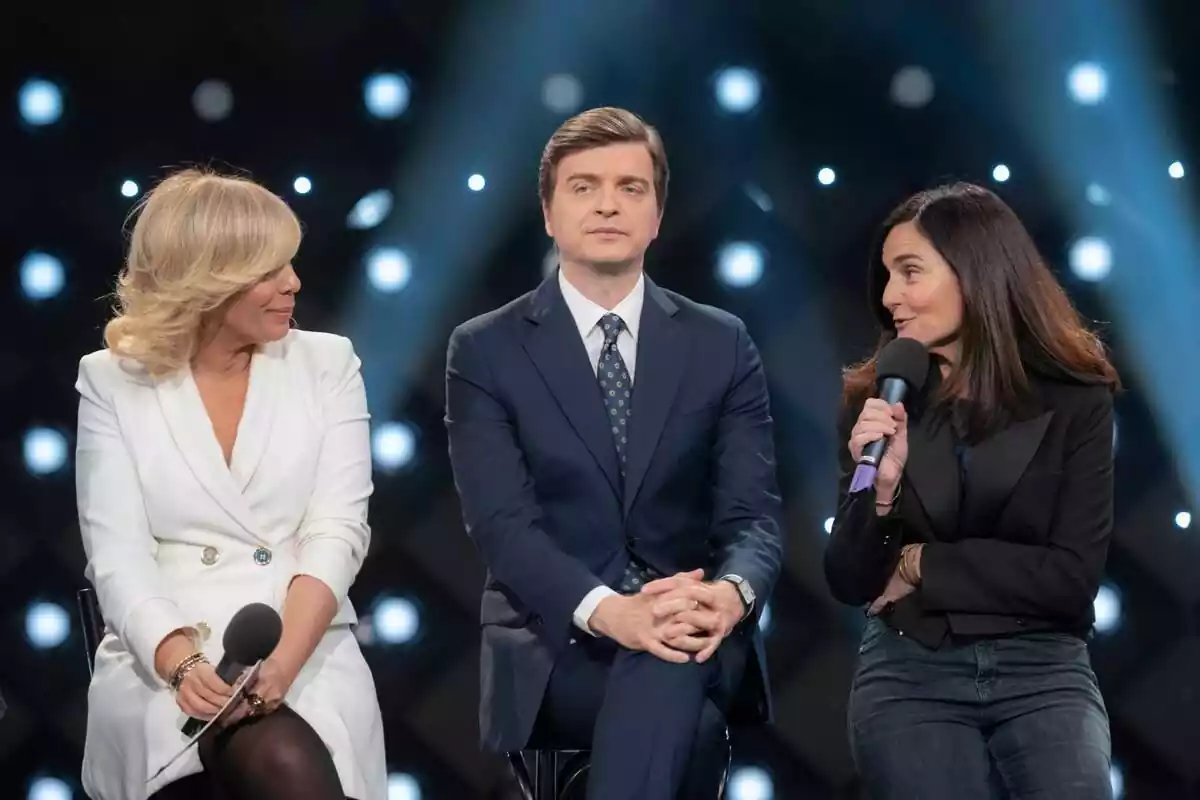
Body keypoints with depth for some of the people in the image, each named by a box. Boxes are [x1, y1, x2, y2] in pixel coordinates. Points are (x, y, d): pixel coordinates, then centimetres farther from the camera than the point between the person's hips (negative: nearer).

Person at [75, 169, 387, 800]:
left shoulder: (327, 364, 9)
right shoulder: (113, 380, 7)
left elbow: (337, 530, -1)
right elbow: (118, 552, -2)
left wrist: (281, 661, -19)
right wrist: (182, 663, -22)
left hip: (305, 653, 2)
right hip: (162, 660, -1)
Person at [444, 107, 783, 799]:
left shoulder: (722, 345, 9)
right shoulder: (485, 351, 3)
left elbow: (753, 514, 1)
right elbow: (502, 522, -9)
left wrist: (730, 593, -25)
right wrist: (607, 610, -28)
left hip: (695, 641, 2)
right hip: (552, 648, -2)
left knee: (668, 671, -35)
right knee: (682, 719, -33)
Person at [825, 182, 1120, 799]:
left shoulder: (1075, 400, -2)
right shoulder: (878, 401, 2)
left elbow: (1073, 577, -7)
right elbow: (849, 584, 1)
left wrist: (923, 565, -6)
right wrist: (880, 486, -16)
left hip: (1042, 672, -1)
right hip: (908, 674, 1)